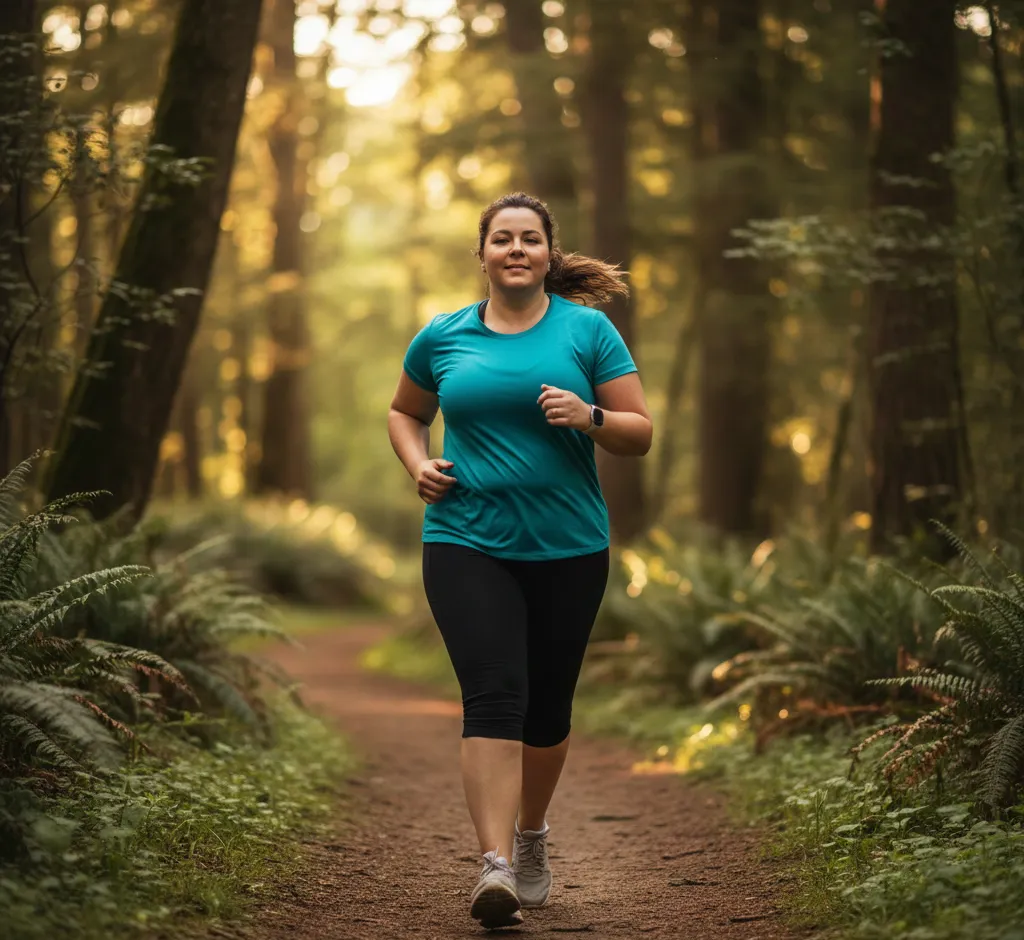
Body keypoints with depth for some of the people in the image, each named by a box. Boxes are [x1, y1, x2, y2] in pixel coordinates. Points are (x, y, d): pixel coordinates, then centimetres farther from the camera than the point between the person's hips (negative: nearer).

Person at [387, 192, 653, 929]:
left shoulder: (587, 330, 2)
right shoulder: (443, 337, 6)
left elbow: (641, 433, 2)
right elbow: (405, 412, 23)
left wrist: (589, 419, -19)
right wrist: (418, 463, 2)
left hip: (569, 548, 1)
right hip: (468, 543, -1)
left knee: (548, 705, 12)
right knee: (494, 695, -16)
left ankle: (532, 834, 37)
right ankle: (496, 867, -22)